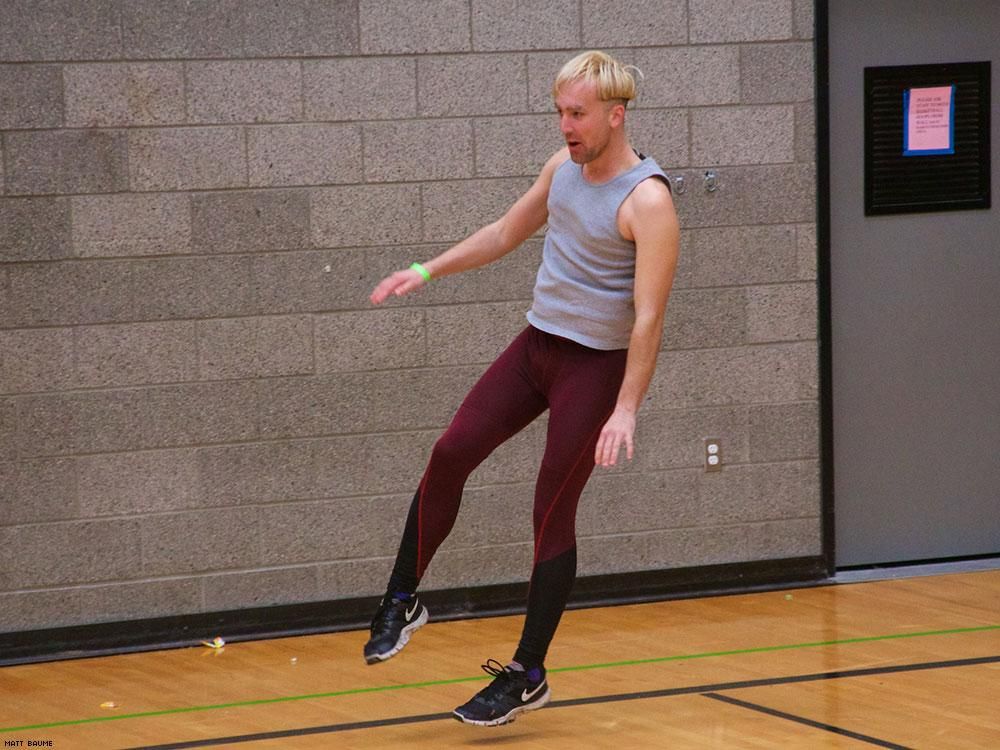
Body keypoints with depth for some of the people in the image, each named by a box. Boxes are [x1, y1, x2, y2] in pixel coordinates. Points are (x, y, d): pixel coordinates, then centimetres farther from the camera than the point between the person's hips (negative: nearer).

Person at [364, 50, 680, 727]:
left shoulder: (647, 201, -20)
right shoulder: (564, 166, 4)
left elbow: (648, 317, -23)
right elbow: (507, 233, 20)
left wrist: (626, 410, -28)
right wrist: (430, 271, 13)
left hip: (596, 364, -7)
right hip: (537, 341, 7)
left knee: (553, 513, -4)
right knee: (451, 454, -4)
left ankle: (528, 675, 6)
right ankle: (403, 602, 11)